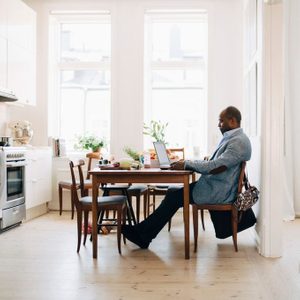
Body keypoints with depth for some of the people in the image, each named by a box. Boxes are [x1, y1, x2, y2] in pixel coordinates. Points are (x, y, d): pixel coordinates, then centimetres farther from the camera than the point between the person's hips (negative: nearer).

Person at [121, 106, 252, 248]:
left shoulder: (239, 142, -15)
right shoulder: (228, 138, 18)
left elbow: (217, 166, -24)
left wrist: (187, 164, -18)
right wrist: (187, 163, 4)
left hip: (218, 192, -9)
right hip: (211, 185, 9)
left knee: (174, 196, -12)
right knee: (173, 193, -2)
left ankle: (142, 233, -2)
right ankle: (143, 236, -2)